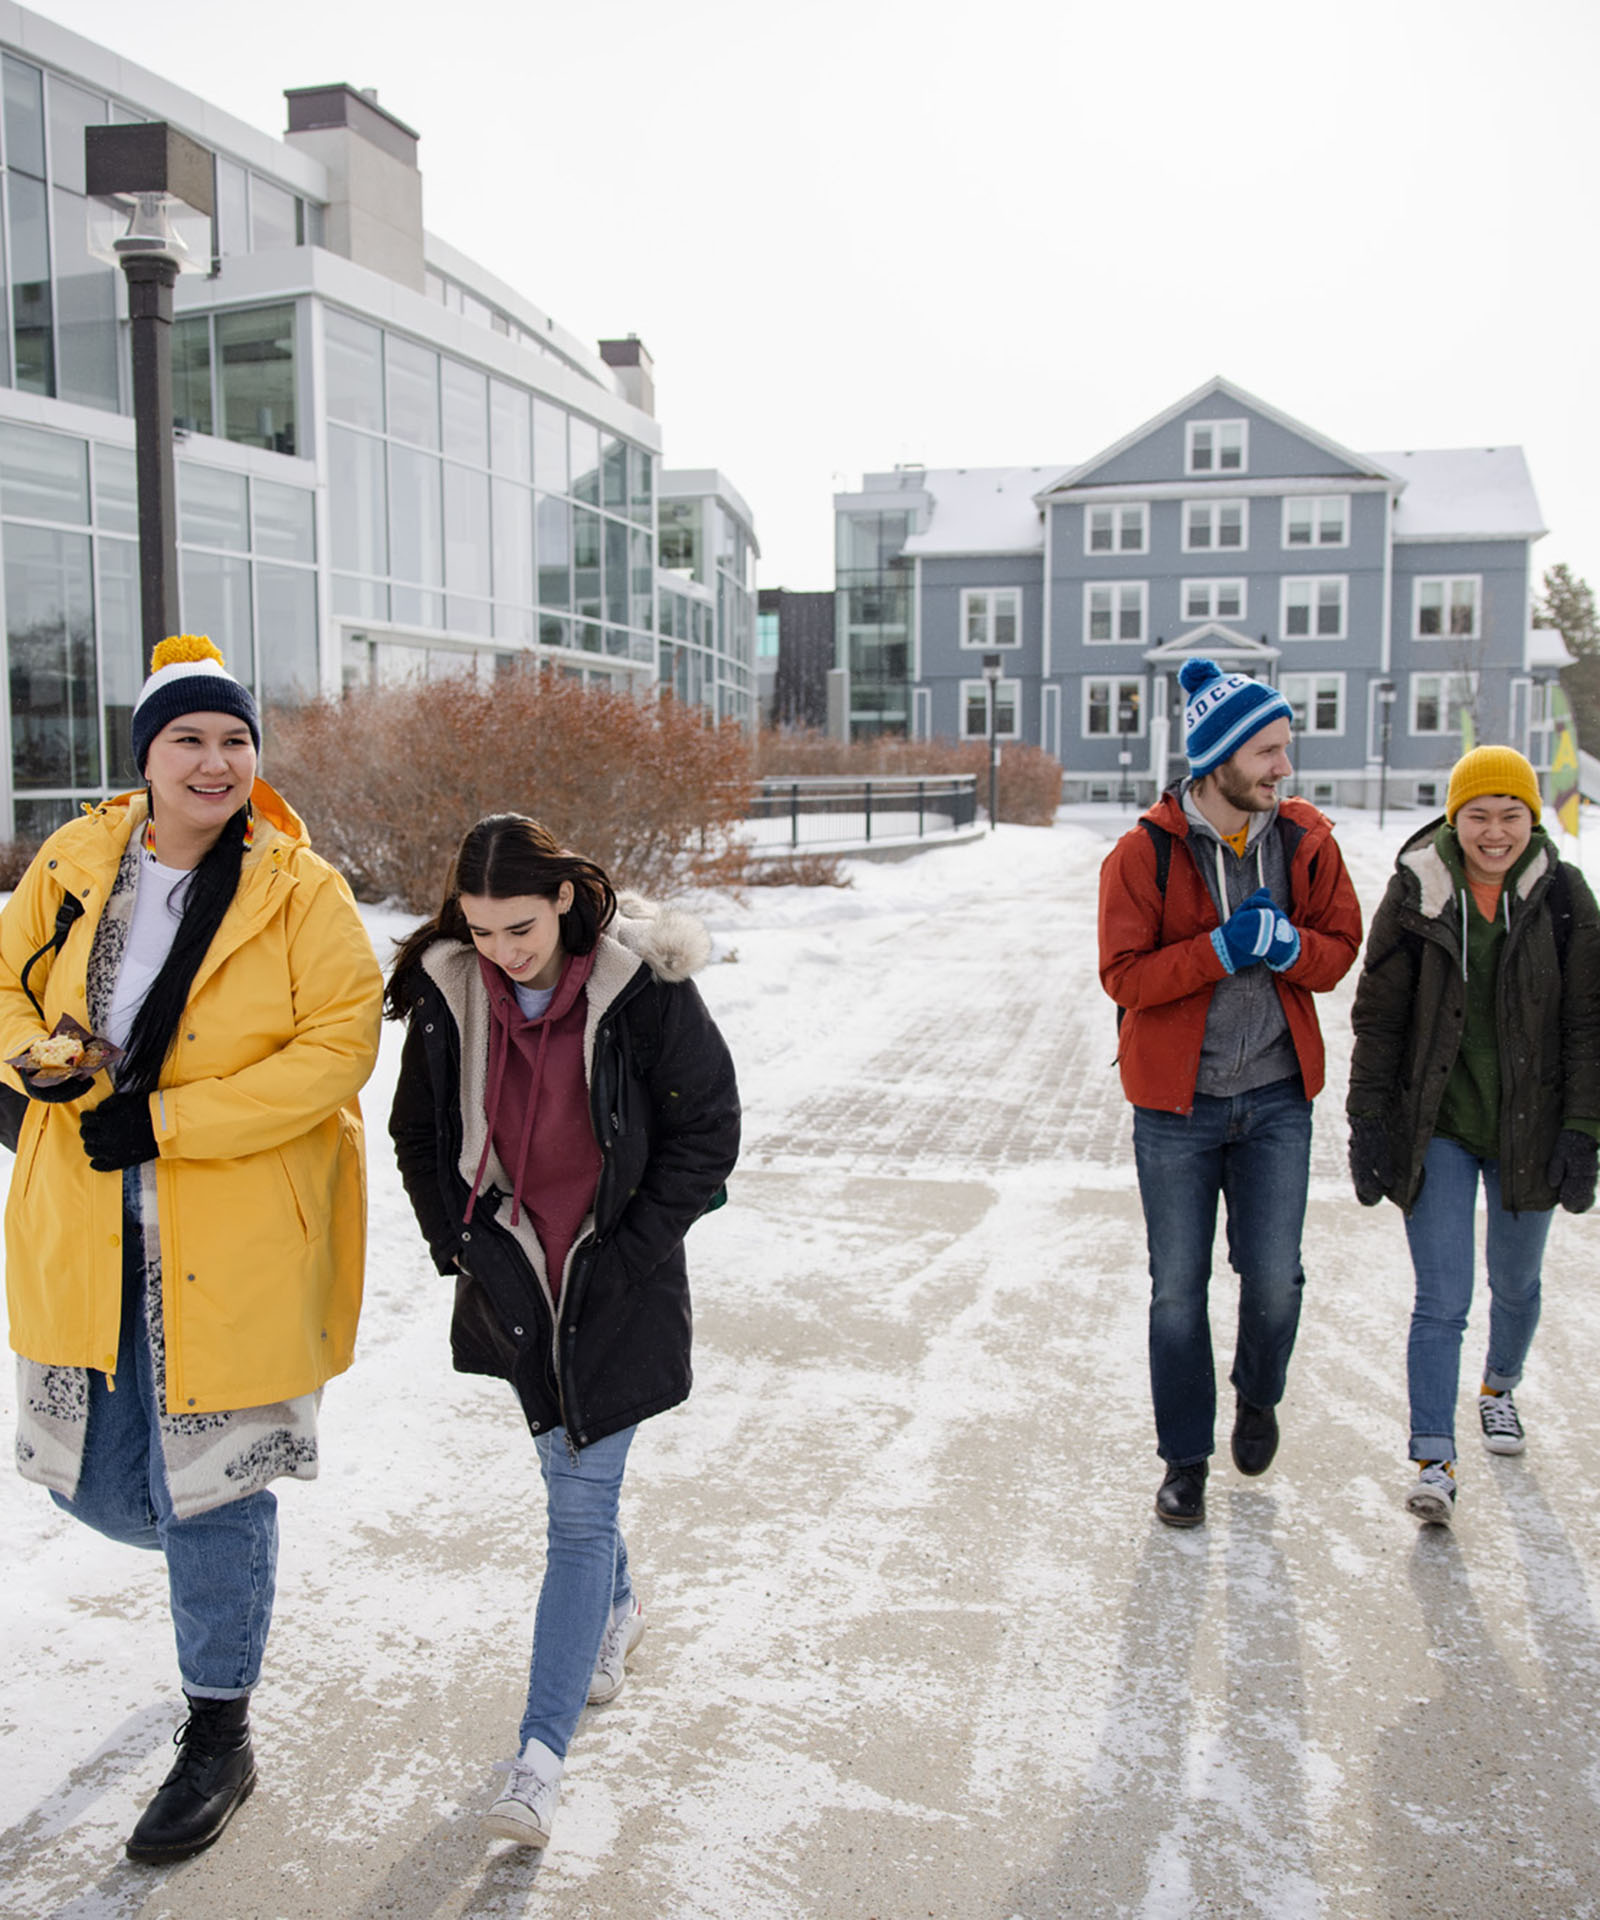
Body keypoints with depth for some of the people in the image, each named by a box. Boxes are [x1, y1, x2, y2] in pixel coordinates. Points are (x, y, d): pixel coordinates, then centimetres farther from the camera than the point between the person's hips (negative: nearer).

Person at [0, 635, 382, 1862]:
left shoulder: (302, 893, -10)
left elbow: (340, 1044, -15)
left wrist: (163, 1120, -20)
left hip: (234, 1240, -4)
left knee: (212, 1492, 5)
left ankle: (219, 1736, 27)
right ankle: (224, 1563, 48)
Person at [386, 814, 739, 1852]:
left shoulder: (647, 987, -16)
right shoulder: (448, 994, -6)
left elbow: (708, 1133, -8)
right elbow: (420, 1135, 9)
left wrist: (626, 1253, -9)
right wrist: (459, 1242, 0)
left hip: (617, 1282, -4)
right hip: (512, 1276, 4)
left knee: (581, 1505, -4)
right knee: (572, 1473, 19)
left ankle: (540, 1756, 2)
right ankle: (616, 1608, 49)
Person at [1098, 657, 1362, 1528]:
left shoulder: (1306, 840, -1)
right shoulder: (1144, 853, -12)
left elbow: (1340, 948, 4)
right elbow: (1124, 974, -12)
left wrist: (1288, 946, -17)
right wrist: (1221, 949, -23)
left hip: (1275, 1099, 2)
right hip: (1175, 1103, -2)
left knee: (1273, 1278, 2)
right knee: (1178, 1290, 7)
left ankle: (1258, 1396, 36)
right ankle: (1185, 1459, 24)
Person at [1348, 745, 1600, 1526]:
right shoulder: (1414, 892, -7)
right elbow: (1379, 1017, -3)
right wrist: (1368, 1124, -6)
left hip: (1528, 1130, 2)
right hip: (1436, 1130, -2)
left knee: (1516, 1284, 20)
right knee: (1441, 1298, -8)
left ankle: (1499, 1387, 48)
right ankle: (1433, 1460, -3)